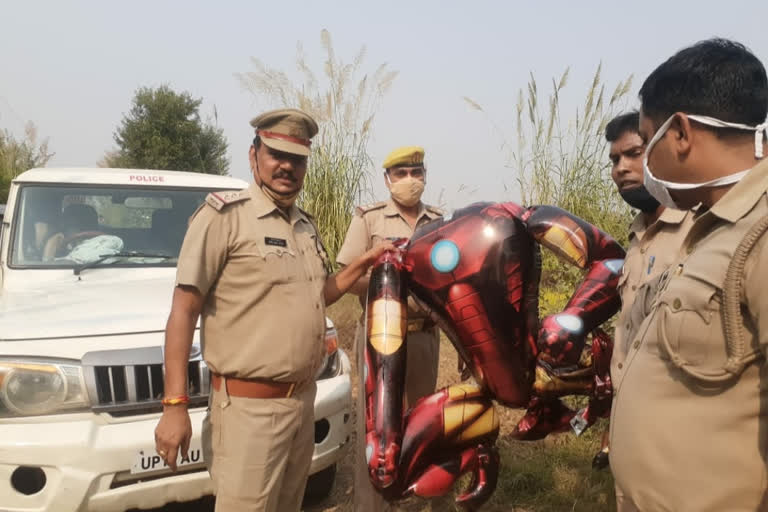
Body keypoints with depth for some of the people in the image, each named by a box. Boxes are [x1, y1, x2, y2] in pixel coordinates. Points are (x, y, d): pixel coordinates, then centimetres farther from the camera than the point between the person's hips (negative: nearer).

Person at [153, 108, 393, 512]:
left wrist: (363, 263, 9)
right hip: (249, 407, -7)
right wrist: (174, 404, -19)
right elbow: (183, 310, -14)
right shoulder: (225, 215, -12)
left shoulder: (305, 226, 11)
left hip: (303, 401, 8)